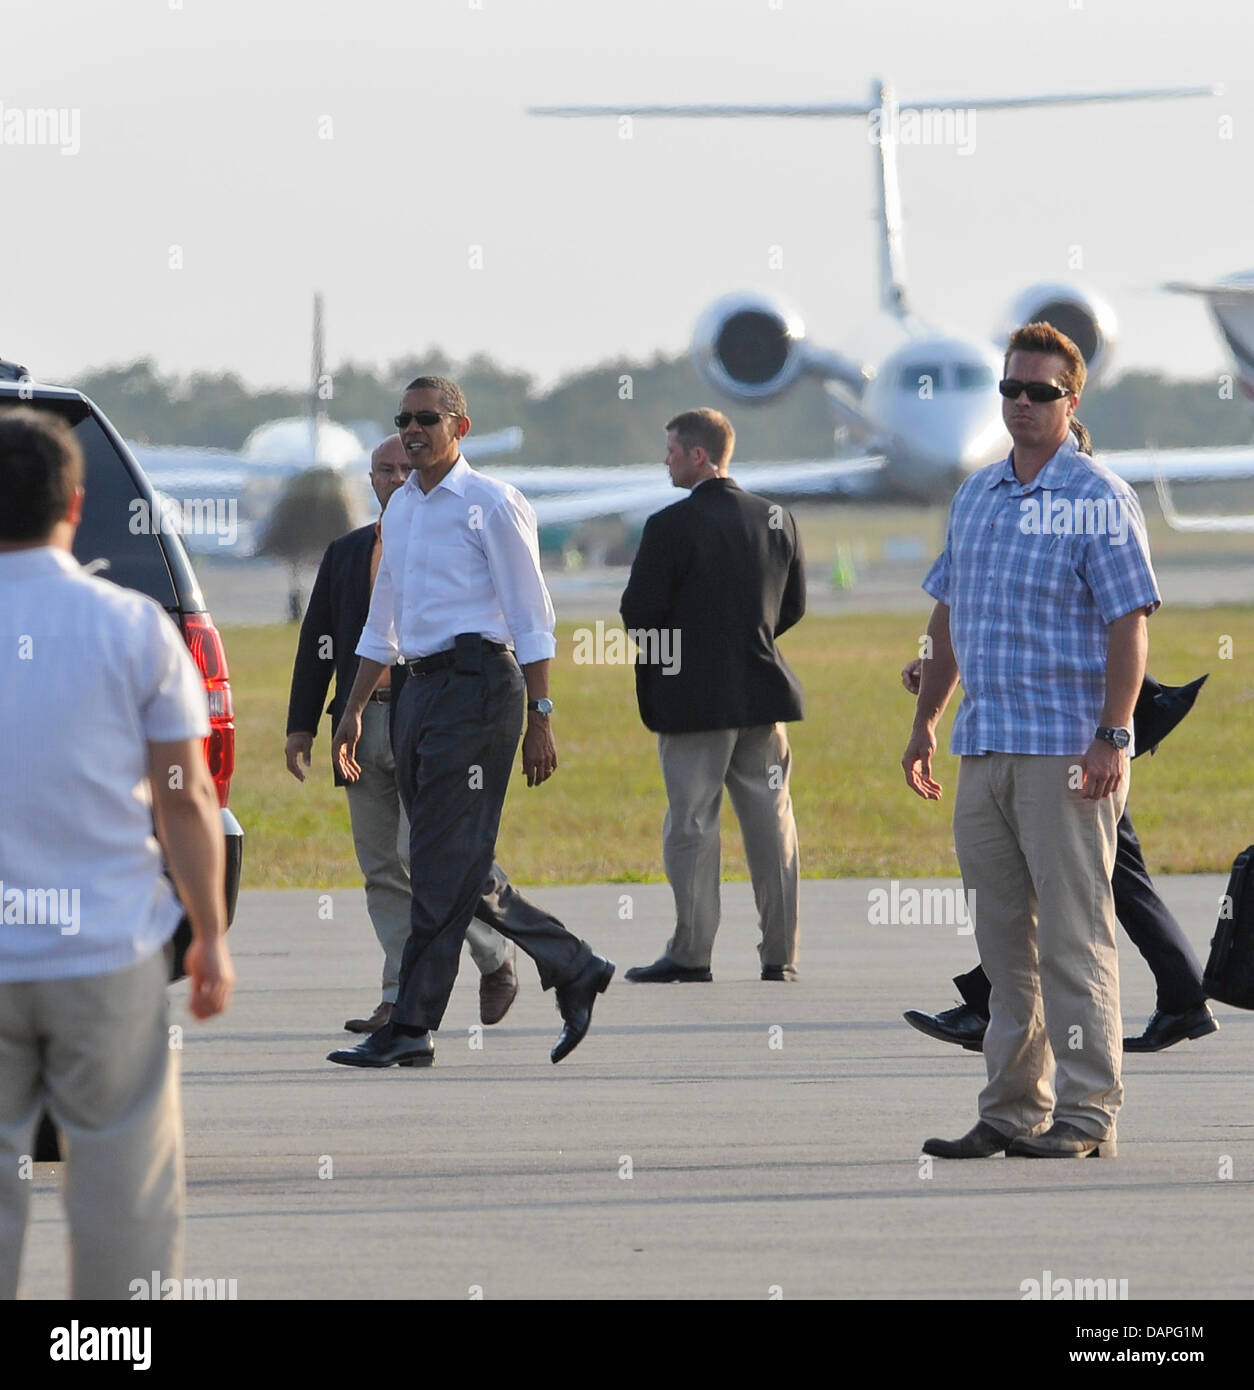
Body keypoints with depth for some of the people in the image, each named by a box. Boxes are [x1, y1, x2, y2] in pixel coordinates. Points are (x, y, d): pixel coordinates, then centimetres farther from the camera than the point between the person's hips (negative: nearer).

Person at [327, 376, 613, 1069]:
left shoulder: (492, 504, -5)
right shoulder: (399, 508, 18)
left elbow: (531, 619, -7)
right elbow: (381, 623, 26)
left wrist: (540, 718, -11)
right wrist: (353, 711, 22)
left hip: (475, 685, -8)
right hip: (419, 689, 8)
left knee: (444, 866, -9)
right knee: (459, 868, 7)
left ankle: (411, 1029, -10)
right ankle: (574, 970, 20)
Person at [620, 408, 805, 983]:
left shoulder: (672, 526, -13)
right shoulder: (777, 520, 5)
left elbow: (638, 611, -11)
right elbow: (793, 606, 12)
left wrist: (663, 648, 8)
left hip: (694, 697, -5)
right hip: (763, 690, 5)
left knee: (692, 826, 1)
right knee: (770, 823, 8)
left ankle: (691, 952, 2)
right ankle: (780, 952, 8)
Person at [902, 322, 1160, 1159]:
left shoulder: (1098, 501, -6)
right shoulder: (975, 496, 15)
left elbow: (1129, 624, -11)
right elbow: (950, 617, 23)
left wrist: (1112, 737, -19)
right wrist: (927, 720, 19)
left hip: (1067, 752, -7)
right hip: (984, 747, 7)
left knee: (1074, 936, -7)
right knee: (1004, 940, 10)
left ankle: (1087, 1115, -4)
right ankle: (1012, 1112, 15)